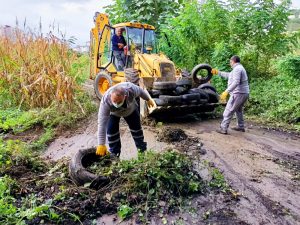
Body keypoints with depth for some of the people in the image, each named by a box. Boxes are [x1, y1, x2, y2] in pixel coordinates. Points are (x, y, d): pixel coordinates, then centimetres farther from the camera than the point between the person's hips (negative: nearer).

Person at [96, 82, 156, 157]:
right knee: (111, 131, -13)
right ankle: (114, 153, 9)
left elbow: (141, 91, -18)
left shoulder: (131, 89, -43)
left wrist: (148, 99, 2)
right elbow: (102, 124, -42)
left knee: (136, 128, 10)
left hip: (131, 110, 2)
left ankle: (142, 149, 32)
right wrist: (101, 145, -42)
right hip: (113, 114, -1)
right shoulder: (105, 101, -44)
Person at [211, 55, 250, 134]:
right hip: (244, 93, 11)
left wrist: (226, 91, -32)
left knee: (228, 111, -6)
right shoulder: (240, 68, 20)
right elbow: (228, 75, 32)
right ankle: (241, 127, 32)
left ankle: (223, 129, -4)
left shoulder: (237, 69, -13)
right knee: (238, 110, 25)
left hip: (238, 93, -10)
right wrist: (218, 72, 33)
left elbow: (236, 82, -27)